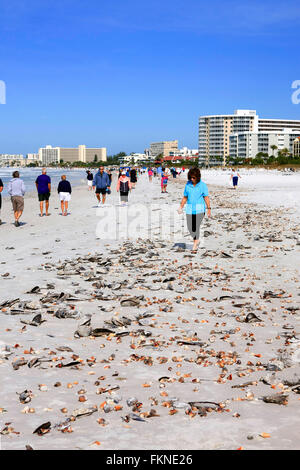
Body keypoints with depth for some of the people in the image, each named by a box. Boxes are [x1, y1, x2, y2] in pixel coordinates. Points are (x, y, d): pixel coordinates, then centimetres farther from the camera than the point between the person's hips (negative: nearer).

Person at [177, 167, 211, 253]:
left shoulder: (202, 185, -3)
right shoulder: (188, 184, 7)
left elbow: (206, 198, -4)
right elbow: (185, 197, 13)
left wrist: (209, 208, -10)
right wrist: (181, 207, 4)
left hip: (200, 209, -4)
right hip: (190, 209, 4)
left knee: (196, 226, -12)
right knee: (190, 227, 1)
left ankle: (195, 246, -7)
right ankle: (196, 240, 27)